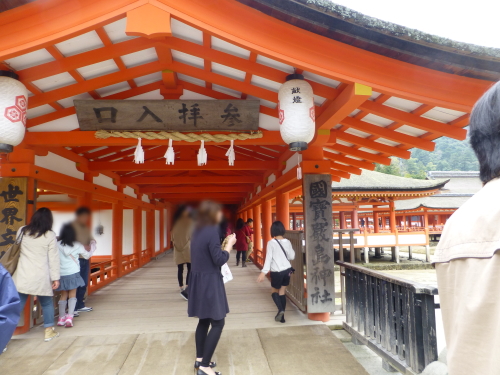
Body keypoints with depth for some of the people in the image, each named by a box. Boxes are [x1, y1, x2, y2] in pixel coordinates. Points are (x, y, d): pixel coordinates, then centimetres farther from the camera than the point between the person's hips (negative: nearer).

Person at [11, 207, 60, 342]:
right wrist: (55, 278, -1)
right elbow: (53, 258, -5)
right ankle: (49, 331, 21)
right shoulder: (50, 235, -6)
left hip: (22, 276, 2)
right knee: (47, 303, 13)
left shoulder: (22, 231, 3)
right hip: (41, 277, -2)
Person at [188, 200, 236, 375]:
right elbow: (219, 260, -19)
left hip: (198, 280, 9)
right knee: (218, 323, 0)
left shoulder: (198, 231, 8)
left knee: (204, 320, 19)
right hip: (209, 281, -9)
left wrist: (223, 245, 12)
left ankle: (200, 359, 30)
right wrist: (230, 244, -7)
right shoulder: (212, 231, -19)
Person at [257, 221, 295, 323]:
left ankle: (280, 310, -7)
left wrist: (264, 272, -15)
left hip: (277, 272, -4)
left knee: (274, 291, 15)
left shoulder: (271, 243, -11)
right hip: (287, 270, 4)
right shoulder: (287, 242, 1)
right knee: (282, 292, 14)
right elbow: (292, 257, 8)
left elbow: (268, 258, -15)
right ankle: (282, 316, 16)